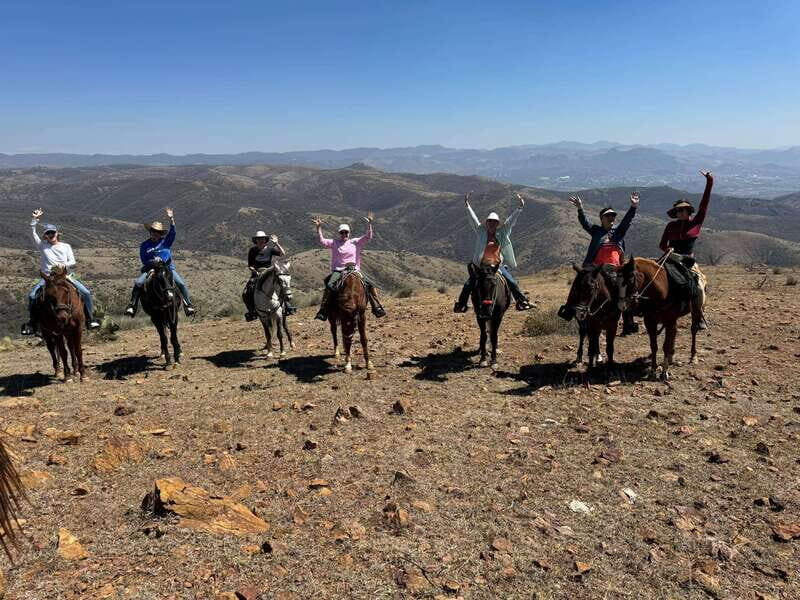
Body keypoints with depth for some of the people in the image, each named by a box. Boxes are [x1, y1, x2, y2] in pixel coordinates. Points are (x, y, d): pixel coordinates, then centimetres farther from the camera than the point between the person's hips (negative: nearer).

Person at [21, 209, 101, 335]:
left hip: (66, 276, 0)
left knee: (86, 292, -17)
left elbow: (73, 262, 4)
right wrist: (34, 219, -6)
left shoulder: (66, 246, 12)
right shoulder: (42, 245, 13)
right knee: (32, 296, -19)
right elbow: (33, 233, 1)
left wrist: (64, 265, -16)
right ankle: (32, 323, -4)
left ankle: (90, 318, -6)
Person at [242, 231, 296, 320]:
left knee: (286, 288, -19)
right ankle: (252, 311, 3)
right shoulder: (252, 250, 0)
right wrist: (255, 271, -15)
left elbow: (283, 254, -14)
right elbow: (250, 265, 3)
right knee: (246, 294, -15)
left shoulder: (270, 249, -1)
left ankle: (288, 306, -7)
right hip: (256, 274, 0)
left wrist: (276, 243, -19)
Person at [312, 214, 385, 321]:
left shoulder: (355, 242, 10)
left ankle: (376, 307, -1)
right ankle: (322, 310, -22)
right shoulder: (334, 243, 9)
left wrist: (369, 224, -12)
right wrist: (318, 227, -11)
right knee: (329, 286, -27)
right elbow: (322, 240, -1)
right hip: (338, 271, -1)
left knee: (370, 284, -11)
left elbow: (368, 237, 1)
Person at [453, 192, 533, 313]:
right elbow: (473, 218, -6)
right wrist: (467, 205, -13)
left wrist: (520, 208, -4)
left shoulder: (502, 232, 3)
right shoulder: (480, 231, 0)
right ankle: (460, 304, 7)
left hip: (498, 265, 1)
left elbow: (511, 220, 2)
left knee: (512, 282, -3)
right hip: (481, 265, -1)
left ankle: (522, 301, 11)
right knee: (469, 284, -7)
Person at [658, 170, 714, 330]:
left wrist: (709, 183, -8)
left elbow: (704, 204, -2)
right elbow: (662, 245, 14)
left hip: (689, 261, -1)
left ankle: (698, 319, -5)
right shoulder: (671, 226, 10)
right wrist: (668, 249, -9)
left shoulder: (696, 223, 5)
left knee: (698, 287, -18)